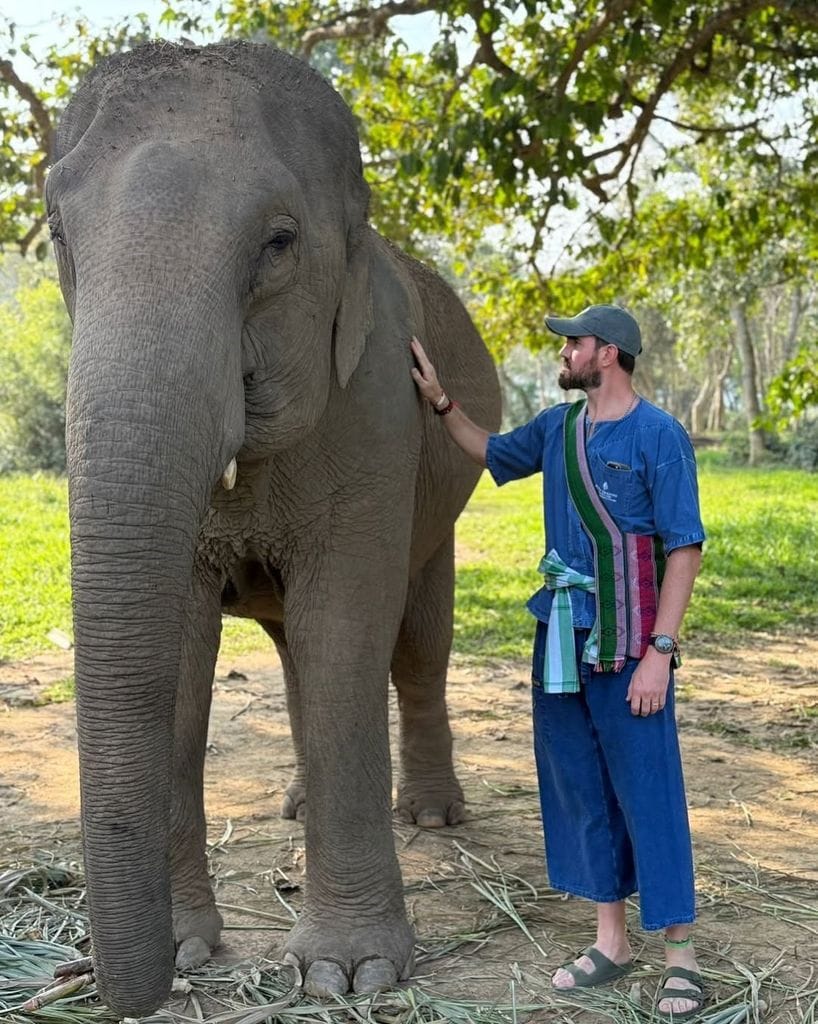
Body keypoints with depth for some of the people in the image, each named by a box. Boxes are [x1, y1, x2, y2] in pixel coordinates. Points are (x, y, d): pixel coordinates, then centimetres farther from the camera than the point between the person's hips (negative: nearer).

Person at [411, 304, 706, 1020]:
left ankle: (681, 956, 9)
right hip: (560, 637, 7)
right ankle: (610, 942, 23)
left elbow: (684, 548, -12)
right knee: (578, 787, 11)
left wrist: (660, 650, -17)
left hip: (627, 644, -7)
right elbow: (491, 452, 30)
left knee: (648, 792, -3)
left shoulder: (659, 435, -10)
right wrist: (441, 401, 19)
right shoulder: (557, 426, 10)